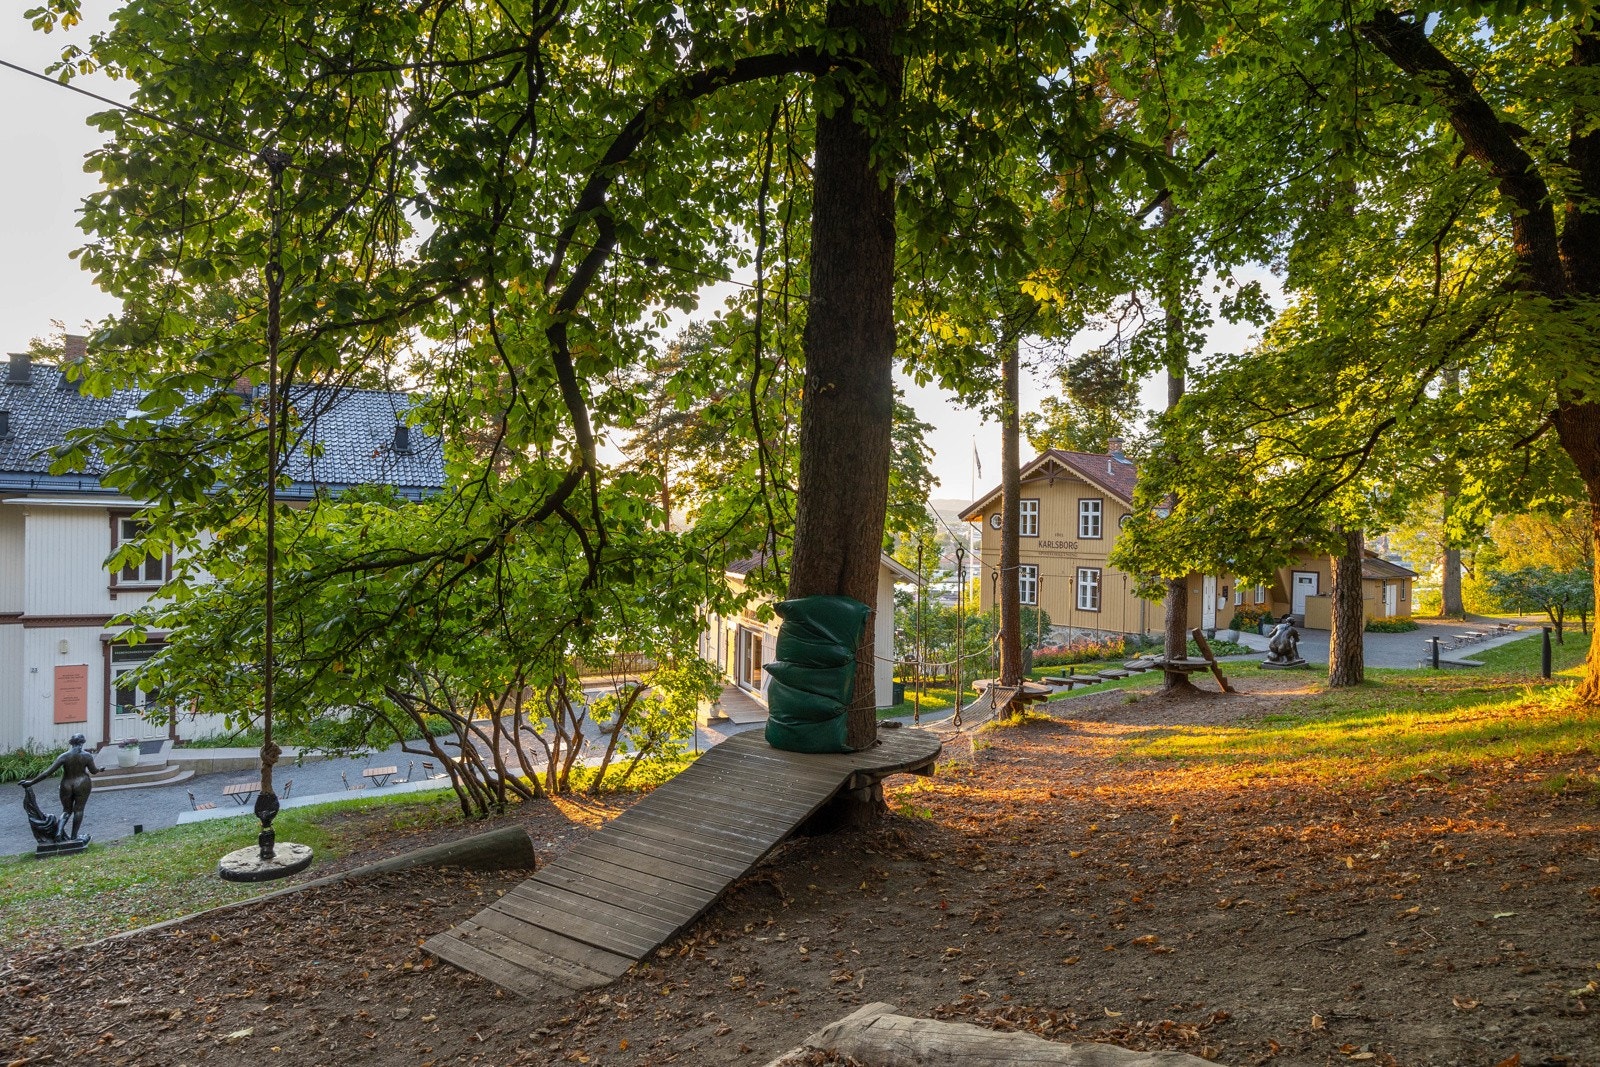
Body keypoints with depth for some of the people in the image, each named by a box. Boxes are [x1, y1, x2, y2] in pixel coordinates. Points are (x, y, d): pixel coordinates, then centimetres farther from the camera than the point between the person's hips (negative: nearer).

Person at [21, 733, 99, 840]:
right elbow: (94, 771, 1)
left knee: (66, 810, 17)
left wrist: (31, 782, -5)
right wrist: (100, 769, 24)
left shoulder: (64, 756, -10)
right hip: (82, 785, -1)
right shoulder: (87, 756, -10)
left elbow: (48, 772, -12)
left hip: (67, 786, 1)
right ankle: (74, 836, 9)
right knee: (78, 809, 9)